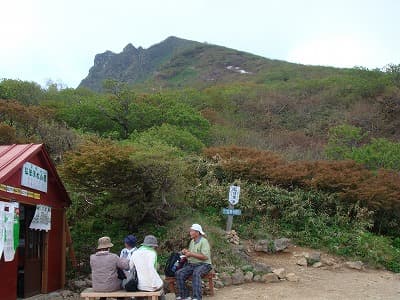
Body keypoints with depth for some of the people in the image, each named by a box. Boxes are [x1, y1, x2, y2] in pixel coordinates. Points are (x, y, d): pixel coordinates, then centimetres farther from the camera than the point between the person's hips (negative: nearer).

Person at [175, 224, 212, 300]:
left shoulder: (203, 241, -12)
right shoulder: (192, 241, 14)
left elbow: (205, 257, -21)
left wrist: (191, 254, -20)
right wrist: (186, 252, 2)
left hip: (203, 264, -7)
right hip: (191, 264, 7)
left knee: (196, 273, -39)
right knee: (179, 273, -16)